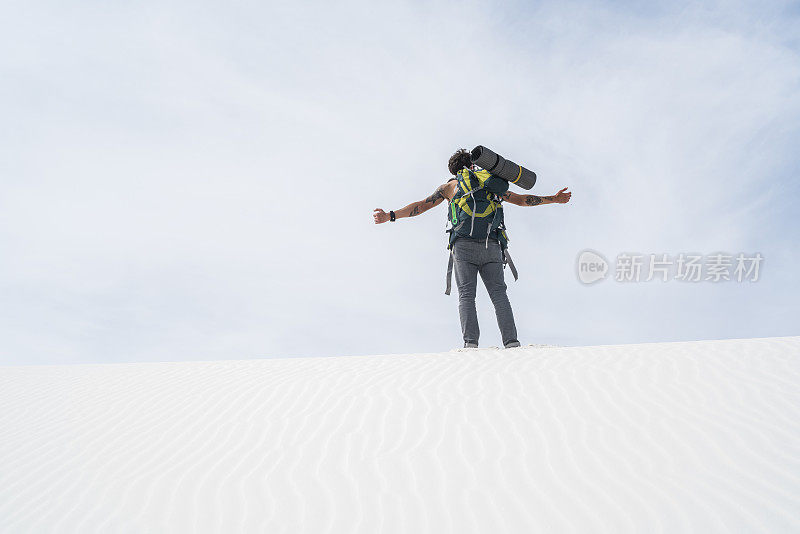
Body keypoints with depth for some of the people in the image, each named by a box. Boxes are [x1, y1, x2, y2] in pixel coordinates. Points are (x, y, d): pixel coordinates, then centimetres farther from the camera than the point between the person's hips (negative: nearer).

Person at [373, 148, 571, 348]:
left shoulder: (449, 186, 22)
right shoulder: (492, 186, 28)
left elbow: (422, 205, 15)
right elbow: (521, 199, 34)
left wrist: (390, 216, 19)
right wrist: (554, 199, 46)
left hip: (464, 246, -2)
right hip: (492, 247, 2)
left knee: (466, 295, -4)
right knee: (499, 294, 1)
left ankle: (471, 343, -19)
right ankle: (511, 342, -13)